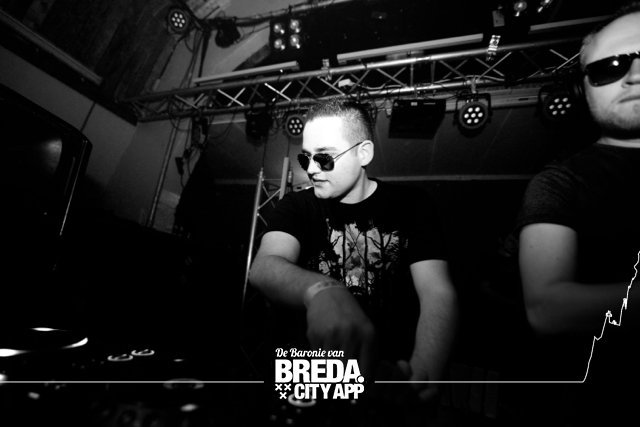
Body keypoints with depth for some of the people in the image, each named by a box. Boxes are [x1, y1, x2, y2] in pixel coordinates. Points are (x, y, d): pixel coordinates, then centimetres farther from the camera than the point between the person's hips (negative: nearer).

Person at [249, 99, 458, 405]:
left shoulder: (411, 206, -1)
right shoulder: (296, 206, -1)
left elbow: (437, 292, -10)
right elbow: (263, 267, -20)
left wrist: (424, 373, -30)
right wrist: (320, 290, -42)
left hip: (391, 366, 1)